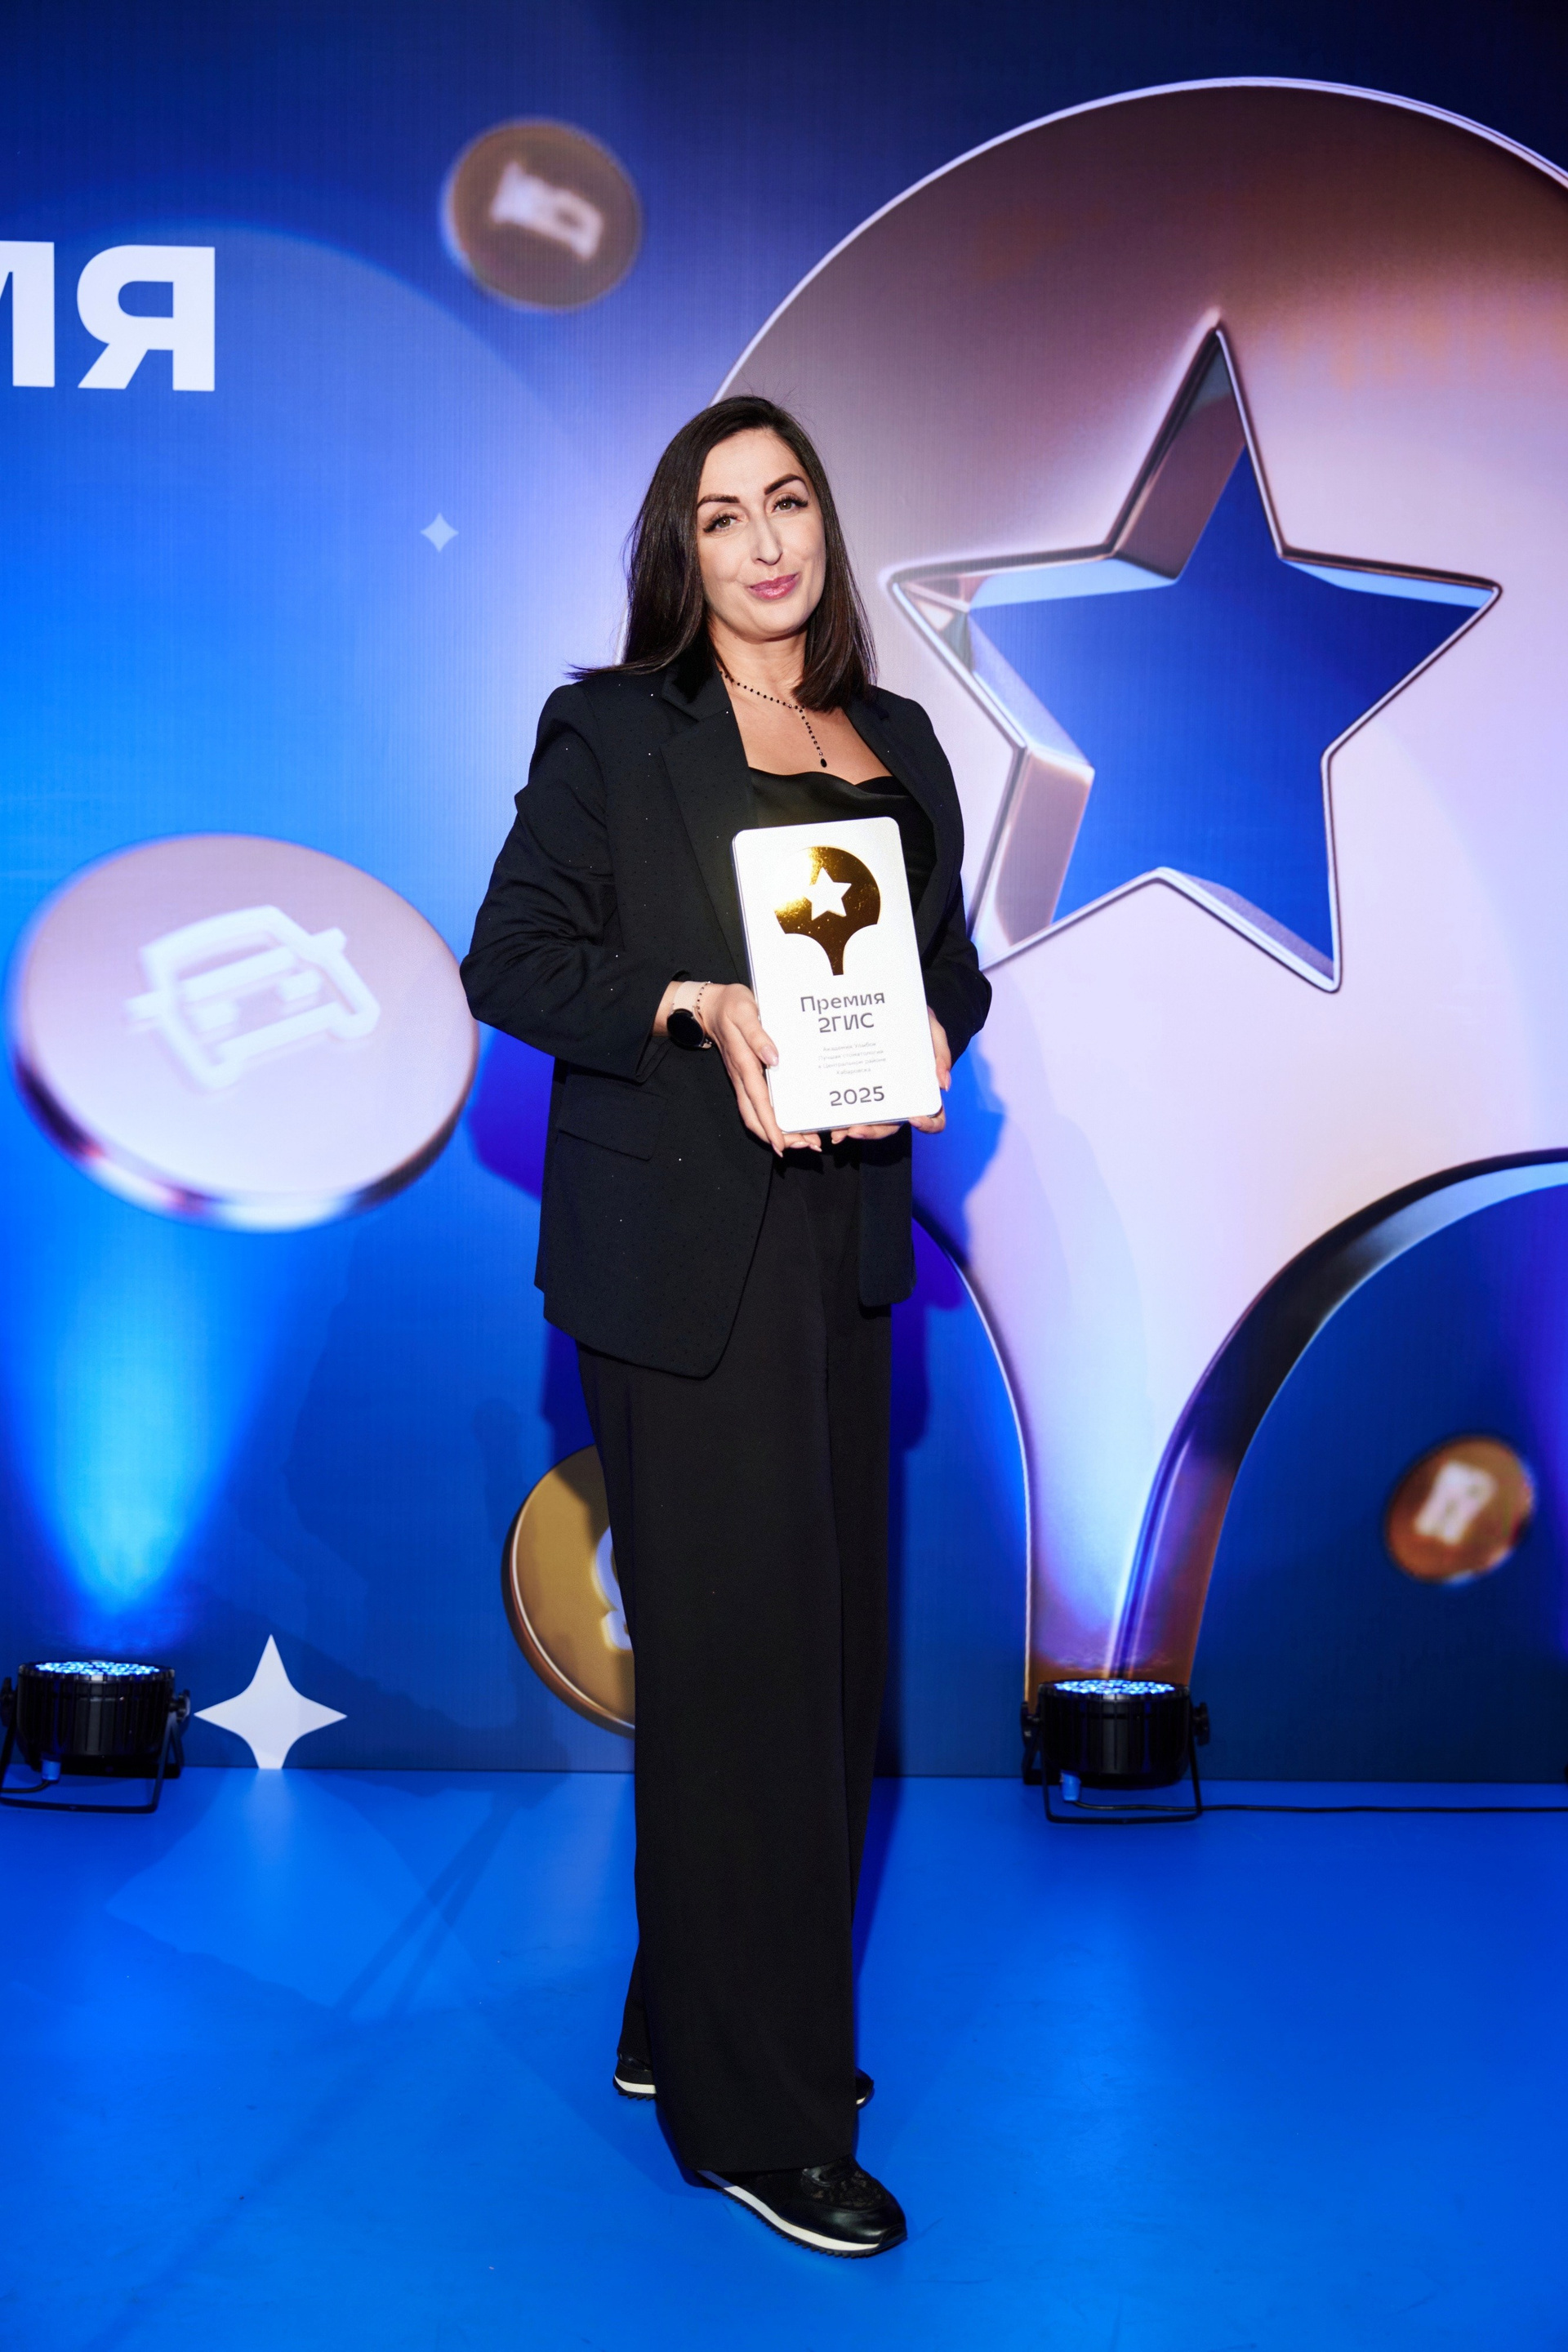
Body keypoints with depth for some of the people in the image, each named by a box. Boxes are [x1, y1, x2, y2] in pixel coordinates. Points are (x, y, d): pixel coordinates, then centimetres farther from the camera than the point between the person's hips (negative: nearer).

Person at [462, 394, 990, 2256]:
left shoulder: (895, 742, 14)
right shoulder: (609, 729, -1)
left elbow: (950, 954, 17)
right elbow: (510, 960, -5)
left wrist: (930, 1032, -5)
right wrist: (698, 1009, -18)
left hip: (841, 1235, 6)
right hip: (679, 1248, -6)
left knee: (826, 1639, 10)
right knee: (737, 1654, -3)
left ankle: (689, 2025, 28)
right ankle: (757, 2116, 10)